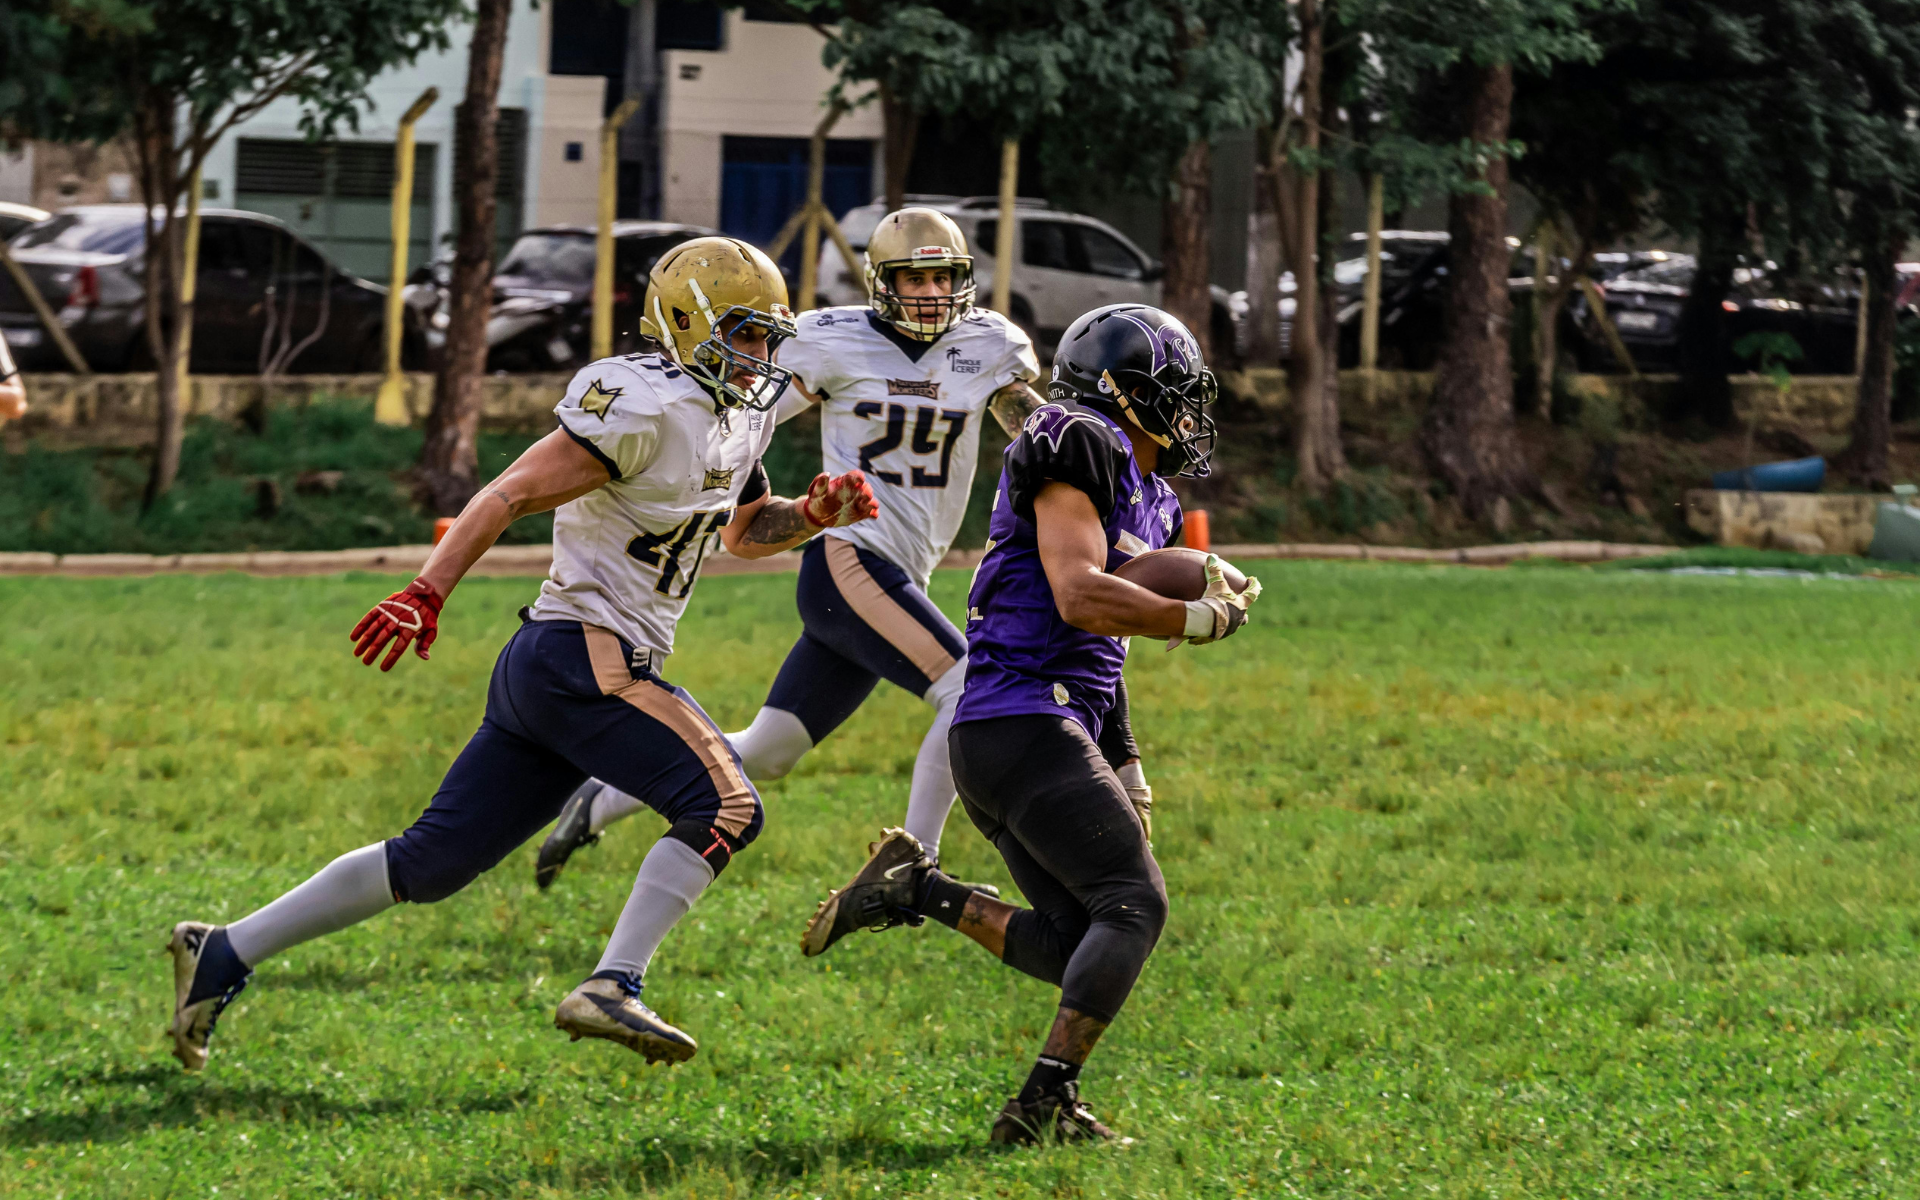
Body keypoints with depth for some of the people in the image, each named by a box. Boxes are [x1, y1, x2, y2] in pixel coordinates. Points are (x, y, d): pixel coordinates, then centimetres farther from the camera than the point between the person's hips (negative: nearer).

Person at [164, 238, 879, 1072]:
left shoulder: (736, 419, 17)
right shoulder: (646, 408, -13)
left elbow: (743, 532, 34)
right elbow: (512, 495, -17)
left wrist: (814, 515, 13)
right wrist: (426, 594, -24)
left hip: (544, 664, 10)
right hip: (586, 655, -10)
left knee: (432, 861, 8)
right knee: (725, 807, -14)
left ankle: (222, 955, 11)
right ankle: (611, 988, -19)